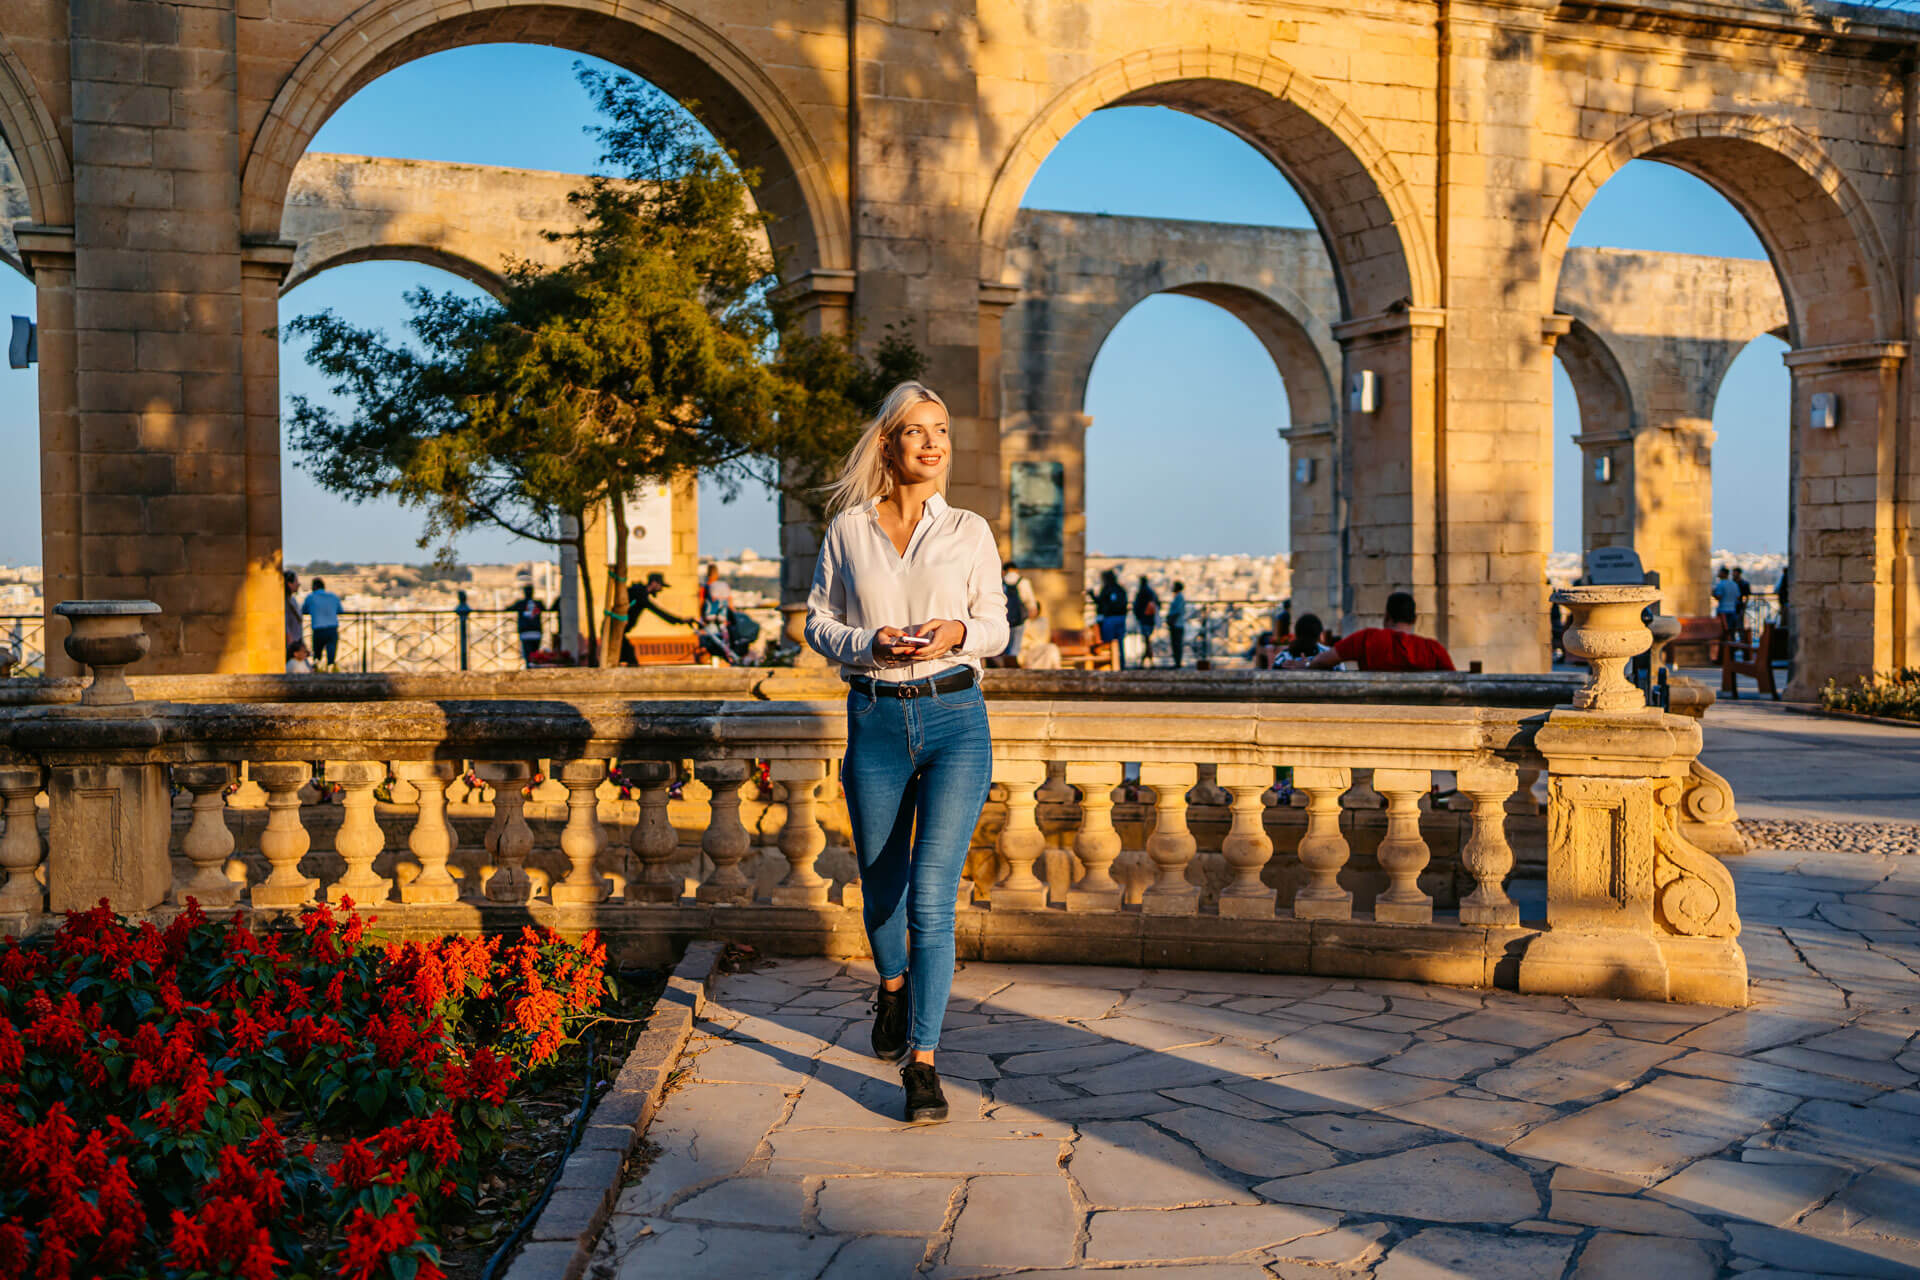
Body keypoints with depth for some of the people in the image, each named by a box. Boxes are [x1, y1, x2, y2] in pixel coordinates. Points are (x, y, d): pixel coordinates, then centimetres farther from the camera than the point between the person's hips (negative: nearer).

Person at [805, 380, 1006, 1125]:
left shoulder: (969, 532, 4)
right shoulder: (848, 529, 5)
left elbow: (997, 626, 10)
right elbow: (818, 622, 8)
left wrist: (959, 632, -12)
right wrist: (869, 642, -12)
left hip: (955, 720, -1)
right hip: (876, 722, 1)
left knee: (931, 896, -10)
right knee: (881, 887, 14)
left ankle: (921, 1061, -3)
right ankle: (893, 989, 46)